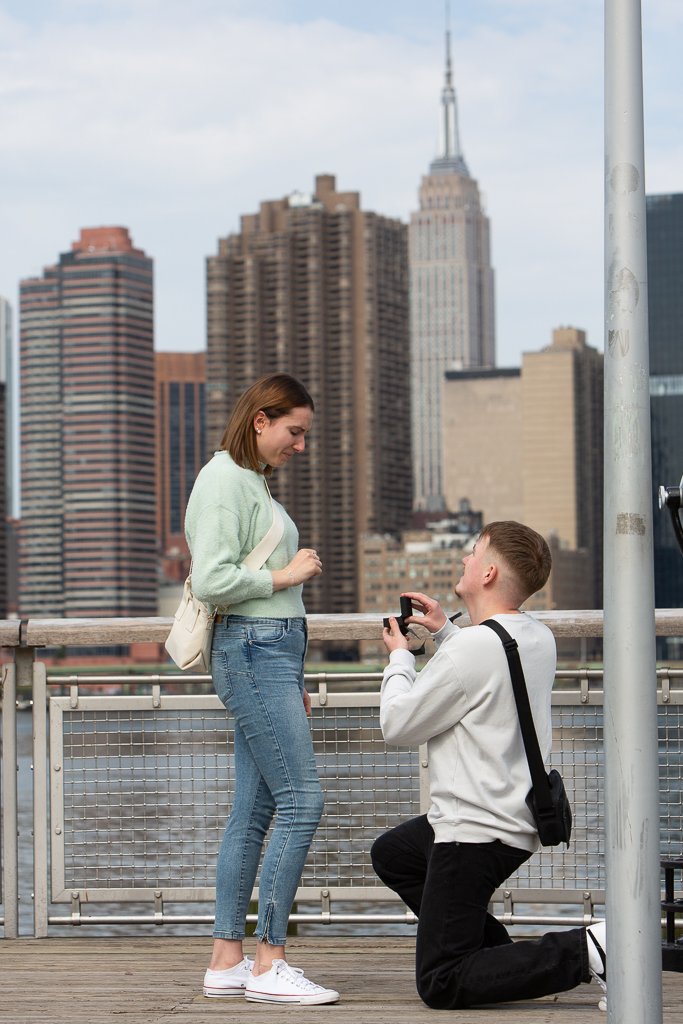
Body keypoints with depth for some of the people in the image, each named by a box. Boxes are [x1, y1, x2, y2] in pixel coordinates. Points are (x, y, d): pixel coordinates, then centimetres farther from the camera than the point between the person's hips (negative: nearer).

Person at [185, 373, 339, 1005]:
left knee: (254, 810, 8)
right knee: (301, 801, -13)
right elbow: (211, 581, -19)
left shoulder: (252, 482, 21)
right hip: (252, 651, -10)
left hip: (270, 652, 10)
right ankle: (268, 964, -11)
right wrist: (288, 574, -9)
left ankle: (226, 959, 10)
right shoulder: (225, 480, -8)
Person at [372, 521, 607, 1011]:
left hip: (476, 832, -10)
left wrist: (400, 657, 2)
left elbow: (398, 724, -14)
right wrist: (444, 630, 20)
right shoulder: (538, 637, 3)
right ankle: (498, 951, 21)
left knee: (440, 984, -5)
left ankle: (587, 950, -17)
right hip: (518, 819, 10)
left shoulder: (474, 647, -24)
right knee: (391, 854, 32)